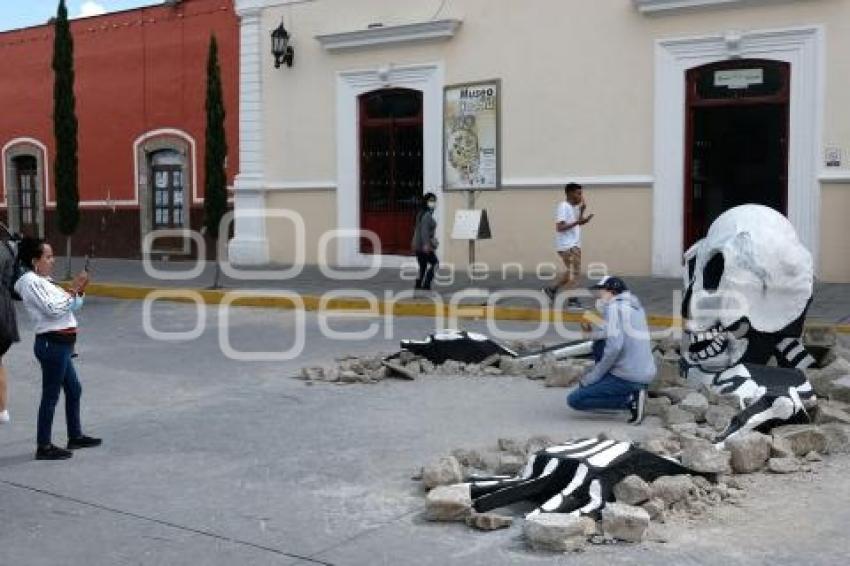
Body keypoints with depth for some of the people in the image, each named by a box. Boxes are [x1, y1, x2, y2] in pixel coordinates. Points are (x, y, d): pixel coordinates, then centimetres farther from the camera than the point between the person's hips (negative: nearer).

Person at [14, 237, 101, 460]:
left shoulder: (43, 281, 16)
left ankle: (75, 436, 30)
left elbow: (73, 306, 18)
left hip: (60, 345, 10)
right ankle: (44, 447, 4)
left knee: (74, 390, 18)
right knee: (51, 395, -4)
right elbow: (53, 309, -21)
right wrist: (73, 289, -15)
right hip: (52, 344, -10)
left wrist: (80, 290, 2)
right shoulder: (31, 281, -12)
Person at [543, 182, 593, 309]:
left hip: (574, 245, 10)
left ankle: (552, 290, 24)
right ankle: (572, 300, -3)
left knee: (572, 272, 14)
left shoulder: (572, 207, 15)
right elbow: (560, 227, -21)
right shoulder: (563, 207, -14)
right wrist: (577, 222, -27)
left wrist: (582, 212, 8)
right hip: (567, 246, -10)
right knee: (574, 272, -8)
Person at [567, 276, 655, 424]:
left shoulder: (613, 307, -8)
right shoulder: (635, 306, 16)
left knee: (573, 400, -2)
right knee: (599, 344, 24)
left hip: (628, 378, -9)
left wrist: (592, 377, -11)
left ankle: (630, 399, -9)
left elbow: (614, 347, -19)